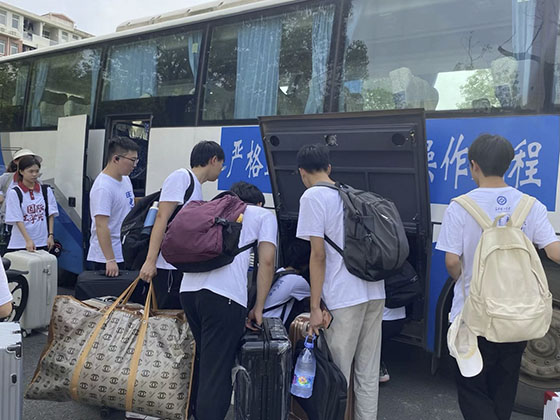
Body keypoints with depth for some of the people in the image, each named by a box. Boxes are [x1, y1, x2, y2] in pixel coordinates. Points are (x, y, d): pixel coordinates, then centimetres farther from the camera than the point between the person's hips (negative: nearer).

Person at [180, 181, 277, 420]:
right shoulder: (264, 215, 17)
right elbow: (267, 261, 3)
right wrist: (258, 308, 9)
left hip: (189, 287, 6)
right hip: (225, 293, -6)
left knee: (203, 361, 23)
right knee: (217, 372, -2)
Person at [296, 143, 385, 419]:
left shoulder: (313, 196, -5)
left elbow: (319, 255, -11)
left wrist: (315, 308, -8)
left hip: (345, 296, -7)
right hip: (375, 292, 7)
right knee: (368, 372, 14)